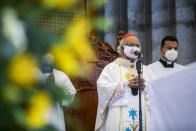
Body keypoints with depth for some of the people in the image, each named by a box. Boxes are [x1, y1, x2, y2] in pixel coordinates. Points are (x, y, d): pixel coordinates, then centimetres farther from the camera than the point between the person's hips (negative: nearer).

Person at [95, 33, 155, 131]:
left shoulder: (145, 70, 20)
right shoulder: (112, 68, 9)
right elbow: (102, 87, -7)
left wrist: (145, 87, -10)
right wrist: (126, 84, -12)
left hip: (143, 116, 3)